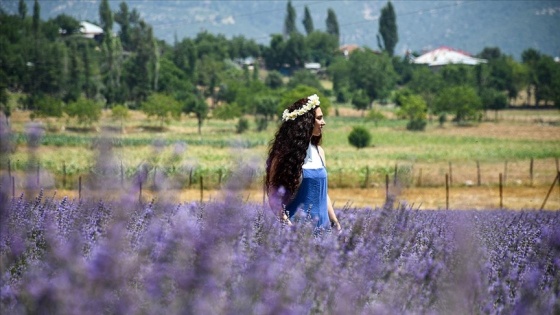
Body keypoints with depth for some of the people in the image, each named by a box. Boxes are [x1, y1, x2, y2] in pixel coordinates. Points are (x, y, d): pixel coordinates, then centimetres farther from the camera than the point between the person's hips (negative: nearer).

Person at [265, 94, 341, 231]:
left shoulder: (319, 151, 11)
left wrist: (335, 223, 12)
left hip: (321, 225, 6)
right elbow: (274, 194, -11)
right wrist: (286, 226, -19)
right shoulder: (285, 152, -8)